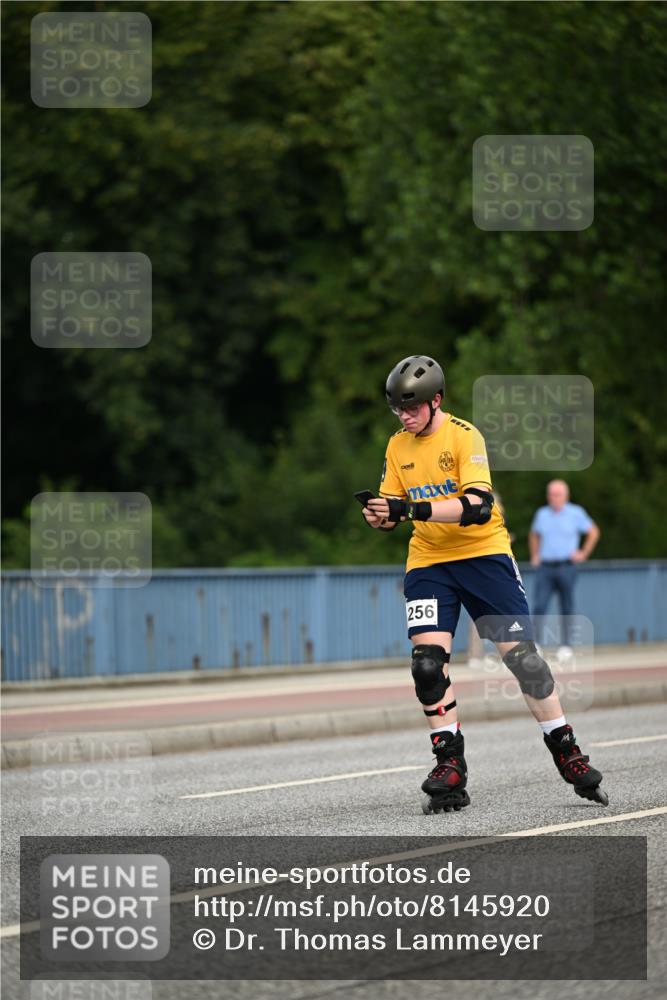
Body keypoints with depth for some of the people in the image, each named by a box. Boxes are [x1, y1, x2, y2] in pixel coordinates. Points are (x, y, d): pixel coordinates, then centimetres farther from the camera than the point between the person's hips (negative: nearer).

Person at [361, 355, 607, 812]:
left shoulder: (464, 436, -13)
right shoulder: (398, 446, 6)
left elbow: (478, 506, -25)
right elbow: (395, 509, 12)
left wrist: (412, 510, -33)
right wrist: (380, 516, -13)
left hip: (483, 553, -4)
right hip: (428, 562, 4)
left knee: (520, 651, -6)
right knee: (427, 659, -14)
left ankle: (567, 754, 7)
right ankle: (449, 765, -6)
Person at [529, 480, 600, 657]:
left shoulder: (575, 513, 0)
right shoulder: (542, 514, 11)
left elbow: (593, 532, 8)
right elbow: (534, 535, 27)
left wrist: (583, 554, 2)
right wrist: (534, 555, 16)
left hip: (566, 567, -2)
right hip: (545, 568, 2)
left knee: (566, 608, 2)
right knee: (539, 605, -10)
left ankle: (566, 645, 9)